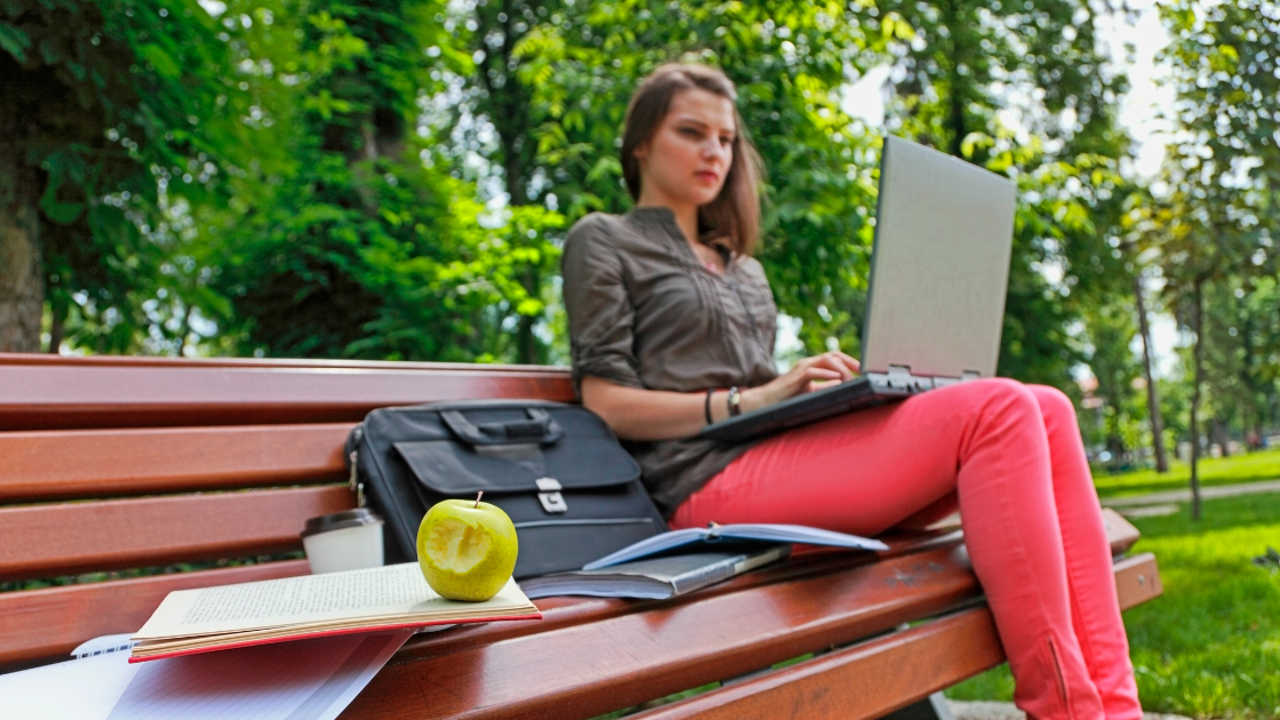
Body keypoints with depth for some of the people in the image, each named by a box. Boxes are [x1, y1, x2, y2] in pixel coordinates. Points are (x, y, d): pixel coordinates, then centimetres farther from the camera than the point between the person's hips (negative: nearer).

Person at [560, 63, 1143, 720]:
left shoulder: (742, 267, 31)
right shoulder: (602, 241, 10)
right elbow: (608, 406, -3)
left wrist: (817, 387, 7)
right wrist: (754, 399, -13)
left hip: (779, 455, 8)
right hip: (712, 481, -8)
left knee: (1047, 411, -11)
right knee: (995, 412, -23)